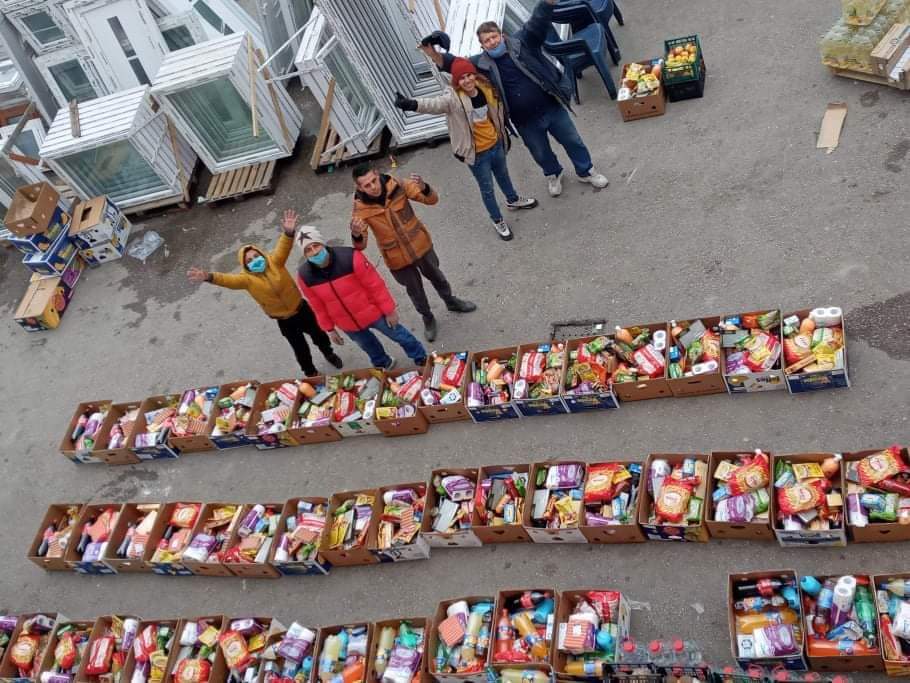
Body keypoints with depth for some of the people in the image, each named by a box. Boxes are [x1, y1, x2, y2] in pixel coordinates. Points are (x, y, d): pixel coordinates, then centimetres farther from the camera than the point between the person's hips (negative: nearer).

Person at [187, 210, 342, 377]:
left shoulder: (274, 262, -17)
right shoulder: (247, 279, -18)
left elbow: (283, 248, -34)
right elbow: (228, 280, -34)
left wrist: (288, 232, -56)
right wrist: (209, 277, -55)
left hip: (300, 308, 1)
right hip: (284, 319, -1)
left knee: (317, 334, 24)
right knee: (300, 347, 15)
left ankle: (329, 353, 55)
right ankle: (311, 373, 40)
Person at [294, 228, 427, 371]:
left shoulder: (349, 257, -30)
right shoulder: (304, 276, -18)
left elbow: (375, 285, -20)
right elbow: (318, 307, -2)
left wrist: (389, 310, -14)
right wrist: (329, 328, 7)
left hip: (371, 312, -3)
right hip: (348, 325, 3)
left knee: (398, 334, 17)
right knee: (368, 346, 28)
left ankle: (422, 360, 42)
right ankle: (384, 365, 58)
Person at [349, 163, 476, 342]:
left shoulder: (397, 186, -20)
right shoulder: (361, 208, -22)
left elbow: (433, 199, -21)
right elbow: (360, 246, -26)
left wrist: (423, 188, -44)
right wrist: (356, 235, -50)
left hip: (420, 245, 1)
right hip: (397, 258, -1)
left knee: (436, 276, 25)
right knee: (415, 290, 20)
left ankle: (451, 301, 55)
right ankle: (428, 319, 48)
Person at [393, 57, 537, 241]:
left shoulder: (485, 89, -8)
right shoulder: (453, 98, -26)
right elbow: (434, 104, -45)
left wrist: (504, 134, 20)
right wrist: (411, 104, -64)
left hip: (496, 144, 5)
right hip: (477, 153, -5)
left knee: (503, 175, 30)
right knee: (487, 188, 13)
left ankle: (513, 200, 59)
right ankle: (498, 221, 35)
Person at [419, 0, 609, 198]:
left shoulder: (522, 42, -10)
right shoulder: (481, 63, -6)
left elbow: (539, 20, -20)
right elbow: (453, 63, -8)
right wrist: (433, 54, -27)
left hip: (552, 108, -1)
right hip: (526, 122, 1)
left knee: (573, 141, 16)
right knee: (541, 153, 20)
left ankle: (586, 171, 41)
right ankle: (553, 175, 52)